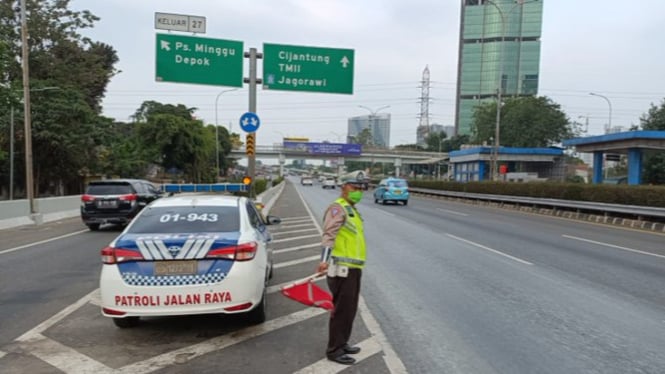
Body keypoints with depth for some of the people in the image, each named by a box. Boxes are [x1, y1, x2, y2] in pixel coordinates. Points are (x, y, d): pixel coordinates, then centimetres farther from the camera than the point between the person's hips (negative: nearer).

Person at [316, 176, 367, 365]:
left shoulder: (352, 210, 20)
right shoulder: (338, 208, -11)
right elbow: (329, 234, -25)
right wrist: (324, 259, -37)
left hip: (353, 268, 10)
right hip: (342, 269, -10)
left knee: (350, 309, 18)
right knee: (341, 310, -4)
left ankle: (342, 344, 31)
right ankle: (334, 350, 7)